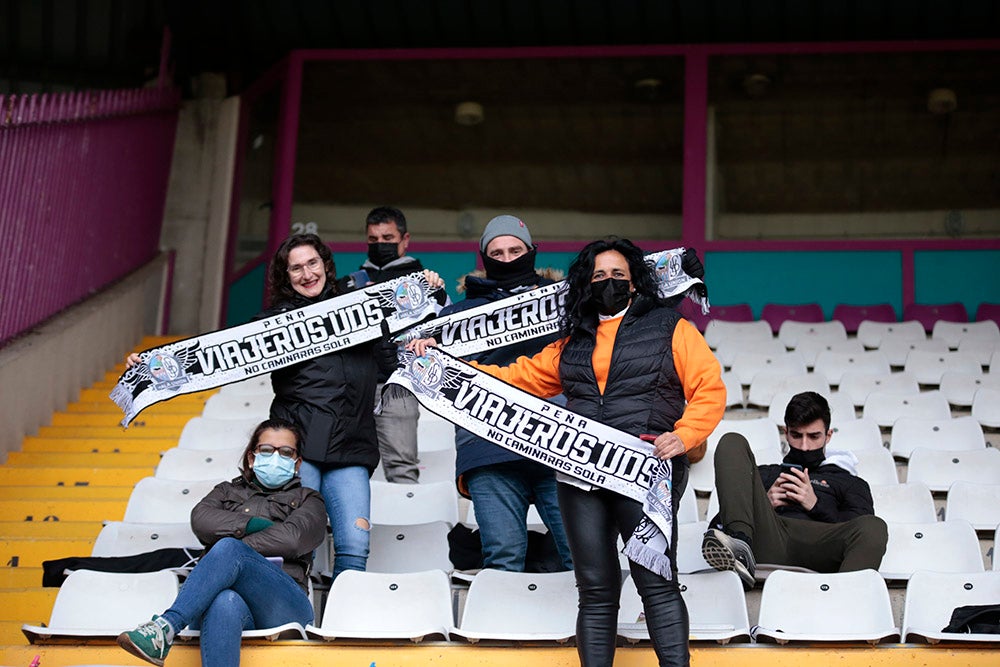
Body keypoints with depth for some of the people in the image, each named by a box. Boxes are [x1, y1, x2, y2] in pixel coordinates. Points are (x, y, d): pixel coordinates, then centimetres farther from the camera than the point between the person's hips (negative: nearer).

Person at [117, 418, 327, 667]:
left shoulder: (307, 500, 26)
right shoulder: (228, 491, 34)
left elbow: (290, 539, 1)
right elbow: (201, 519, 9)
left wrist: (229, 551, -2)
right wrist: (254, 525, 2)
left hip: (283, 605, -1)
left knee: (228, 549, -33)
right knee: (226, 603, -41)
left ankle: (165, 627, -48)